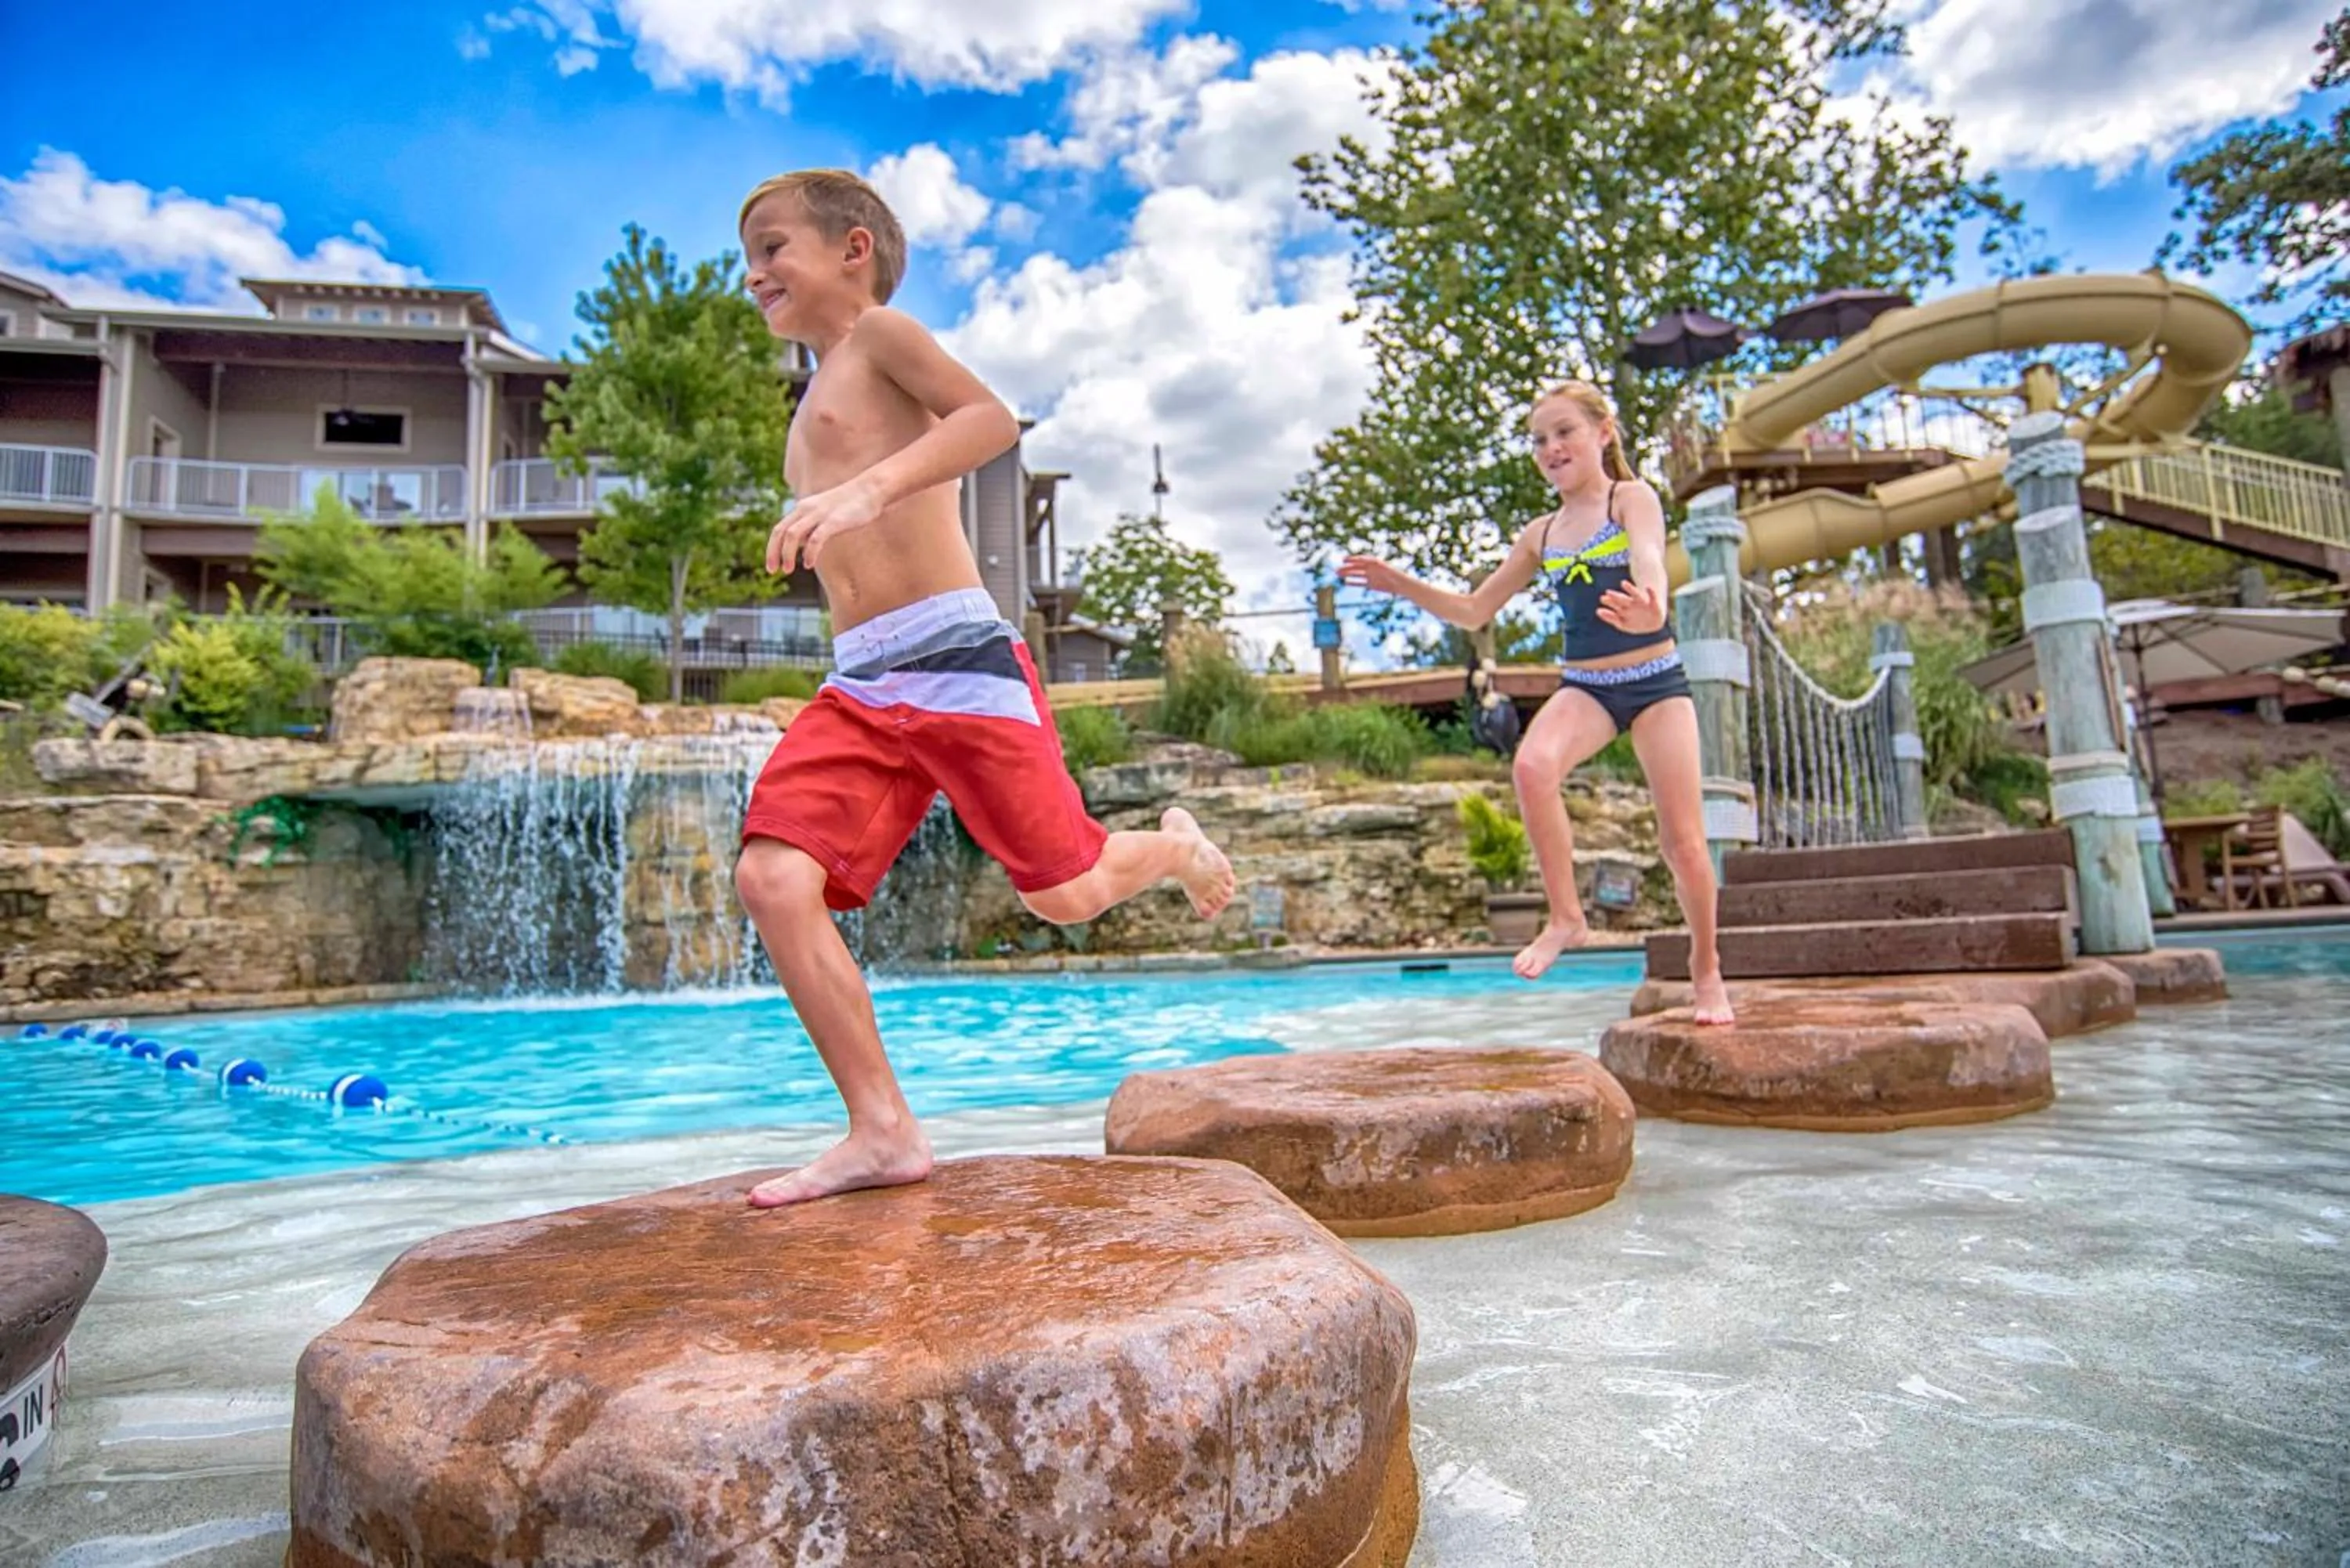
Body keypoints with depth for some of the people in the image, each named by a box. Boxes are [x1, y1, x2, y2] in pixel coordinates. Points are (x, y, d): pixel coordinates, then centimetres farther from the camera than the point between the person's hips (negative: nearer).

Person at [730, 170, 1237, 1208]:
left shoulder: (882, 333, 4)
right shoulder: (816, 407, 28)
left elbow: (993, 419, -16)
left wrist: (867, 490, -28)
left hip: (956, 658, -8)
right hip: (858, 688, 8)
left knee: (1065, 895, -5)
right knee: (772, 878, -12)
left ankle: (1176, 848, 30)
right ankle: (882, 1131, -6)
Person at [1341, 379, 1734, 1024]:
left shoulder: (1633, 498, -4)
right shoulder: (1540, 534, 9)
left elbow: (1649, 559, -27)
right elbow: (1474, 612, 15)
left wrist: (1650, 607, -51)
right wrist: (1401, 584, 1)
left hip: (1656, 681, -3)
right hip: (1583, 686, 3)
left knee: (1682, 836, -2)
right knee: (1532, 765, -31)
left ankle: (1706, 971, 19)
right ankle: (1565, 917, -19)